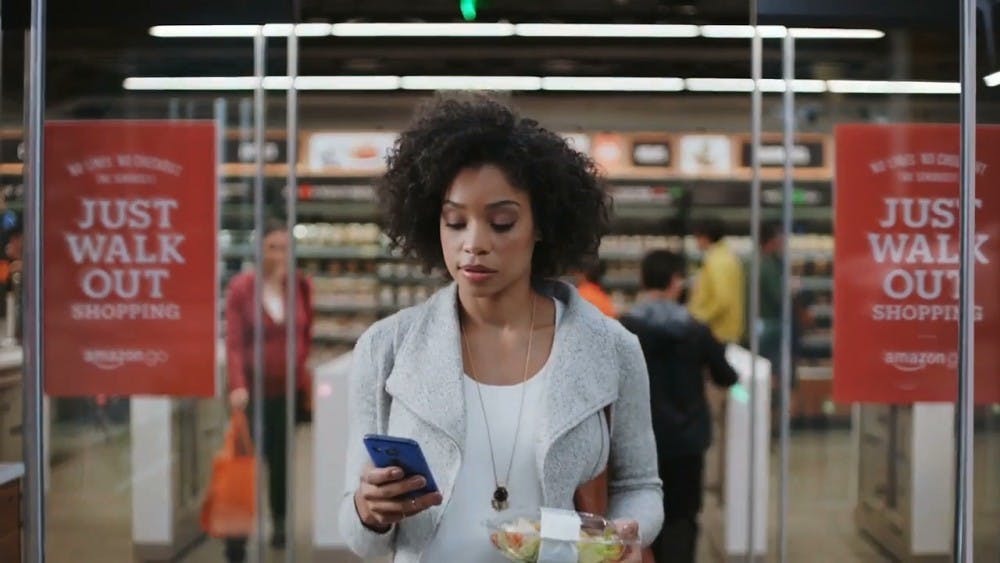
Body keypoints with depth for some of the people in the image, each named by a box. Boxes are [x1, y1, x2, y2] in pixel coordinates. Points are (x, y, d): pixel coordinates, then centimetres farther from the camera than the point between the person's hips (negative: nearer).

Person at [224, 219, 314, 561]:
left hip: (288, 388, 3)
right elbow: (233, 341, -13)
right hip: (254, 388, -3)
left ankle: (280, 523, 26)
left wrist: (299, 365, -2)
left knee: (281, 457, 11)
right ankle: (238, 532, -1)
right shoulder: (241, 288, -8)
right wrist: (237, 385, -23)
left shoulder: (301, 287, 1)